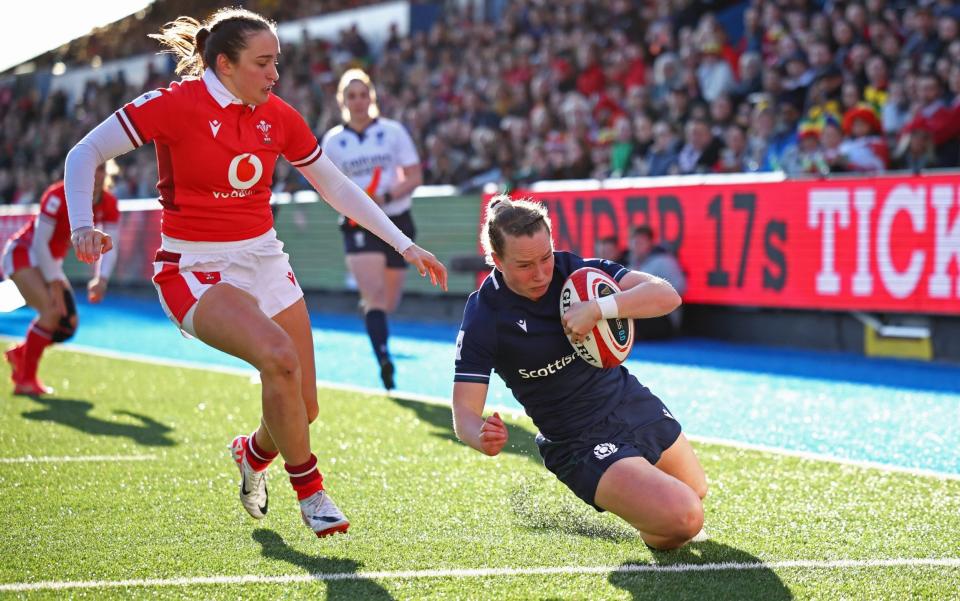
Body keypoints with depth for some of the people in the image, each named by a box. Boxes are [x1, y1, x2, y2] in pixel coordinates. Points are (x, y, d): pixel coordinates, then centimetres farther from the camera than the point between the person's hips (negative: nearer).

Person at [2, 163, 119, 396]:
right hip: (23, 252, -7)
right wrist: (55, 284, -25)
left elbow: (109, 248, -9)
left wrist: (101, 279, -27)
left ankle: (19, 353, 22)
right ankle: (25, 380, -16)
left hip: (51, 261, 7)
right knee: (52, 310, -25)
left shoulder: (108, 204, -8)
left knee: (69, 324, -3)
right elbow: (39, 242, -24)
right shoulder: (58, 197, -26)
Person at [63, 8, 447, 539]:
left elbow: (335, 186, 13)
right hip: (195, 270, -6)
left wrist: (404, 245, 10)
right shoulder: (177, 105, -13)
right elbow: (83, 154, -9)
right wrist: (82, 226, -25)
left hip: (263, 259, 6)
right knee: (278, 355, -31)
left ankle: (253, 452, 38)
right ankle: (309, 492, -12)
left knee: (302, 408, 1)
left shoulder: (278, 117, 3)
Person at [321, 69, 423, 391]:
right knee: (374, 294, -20)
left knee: (388, 303, 9)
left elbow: (415, 177, -2)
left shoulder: (393, 131, -1)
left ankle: (368, 307, 45)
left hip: (396, 221, 1)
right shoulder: (333, 140, 3)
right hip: (359, 225, -1)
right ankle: (384, 358, -25)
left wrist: (385, 197, -18)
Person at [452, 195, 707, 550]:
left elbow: (666, 295, -20)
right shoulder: (483, 320, -20)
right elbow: (465, 412, -21)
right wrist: (482, 436, -46)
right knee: (684, 518, -19)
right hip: (583, 445, -5)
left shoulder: (575, 271, -11)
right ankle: (651, 534, 19)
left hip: (635, 404, 5)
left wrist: (598, 309, -37)